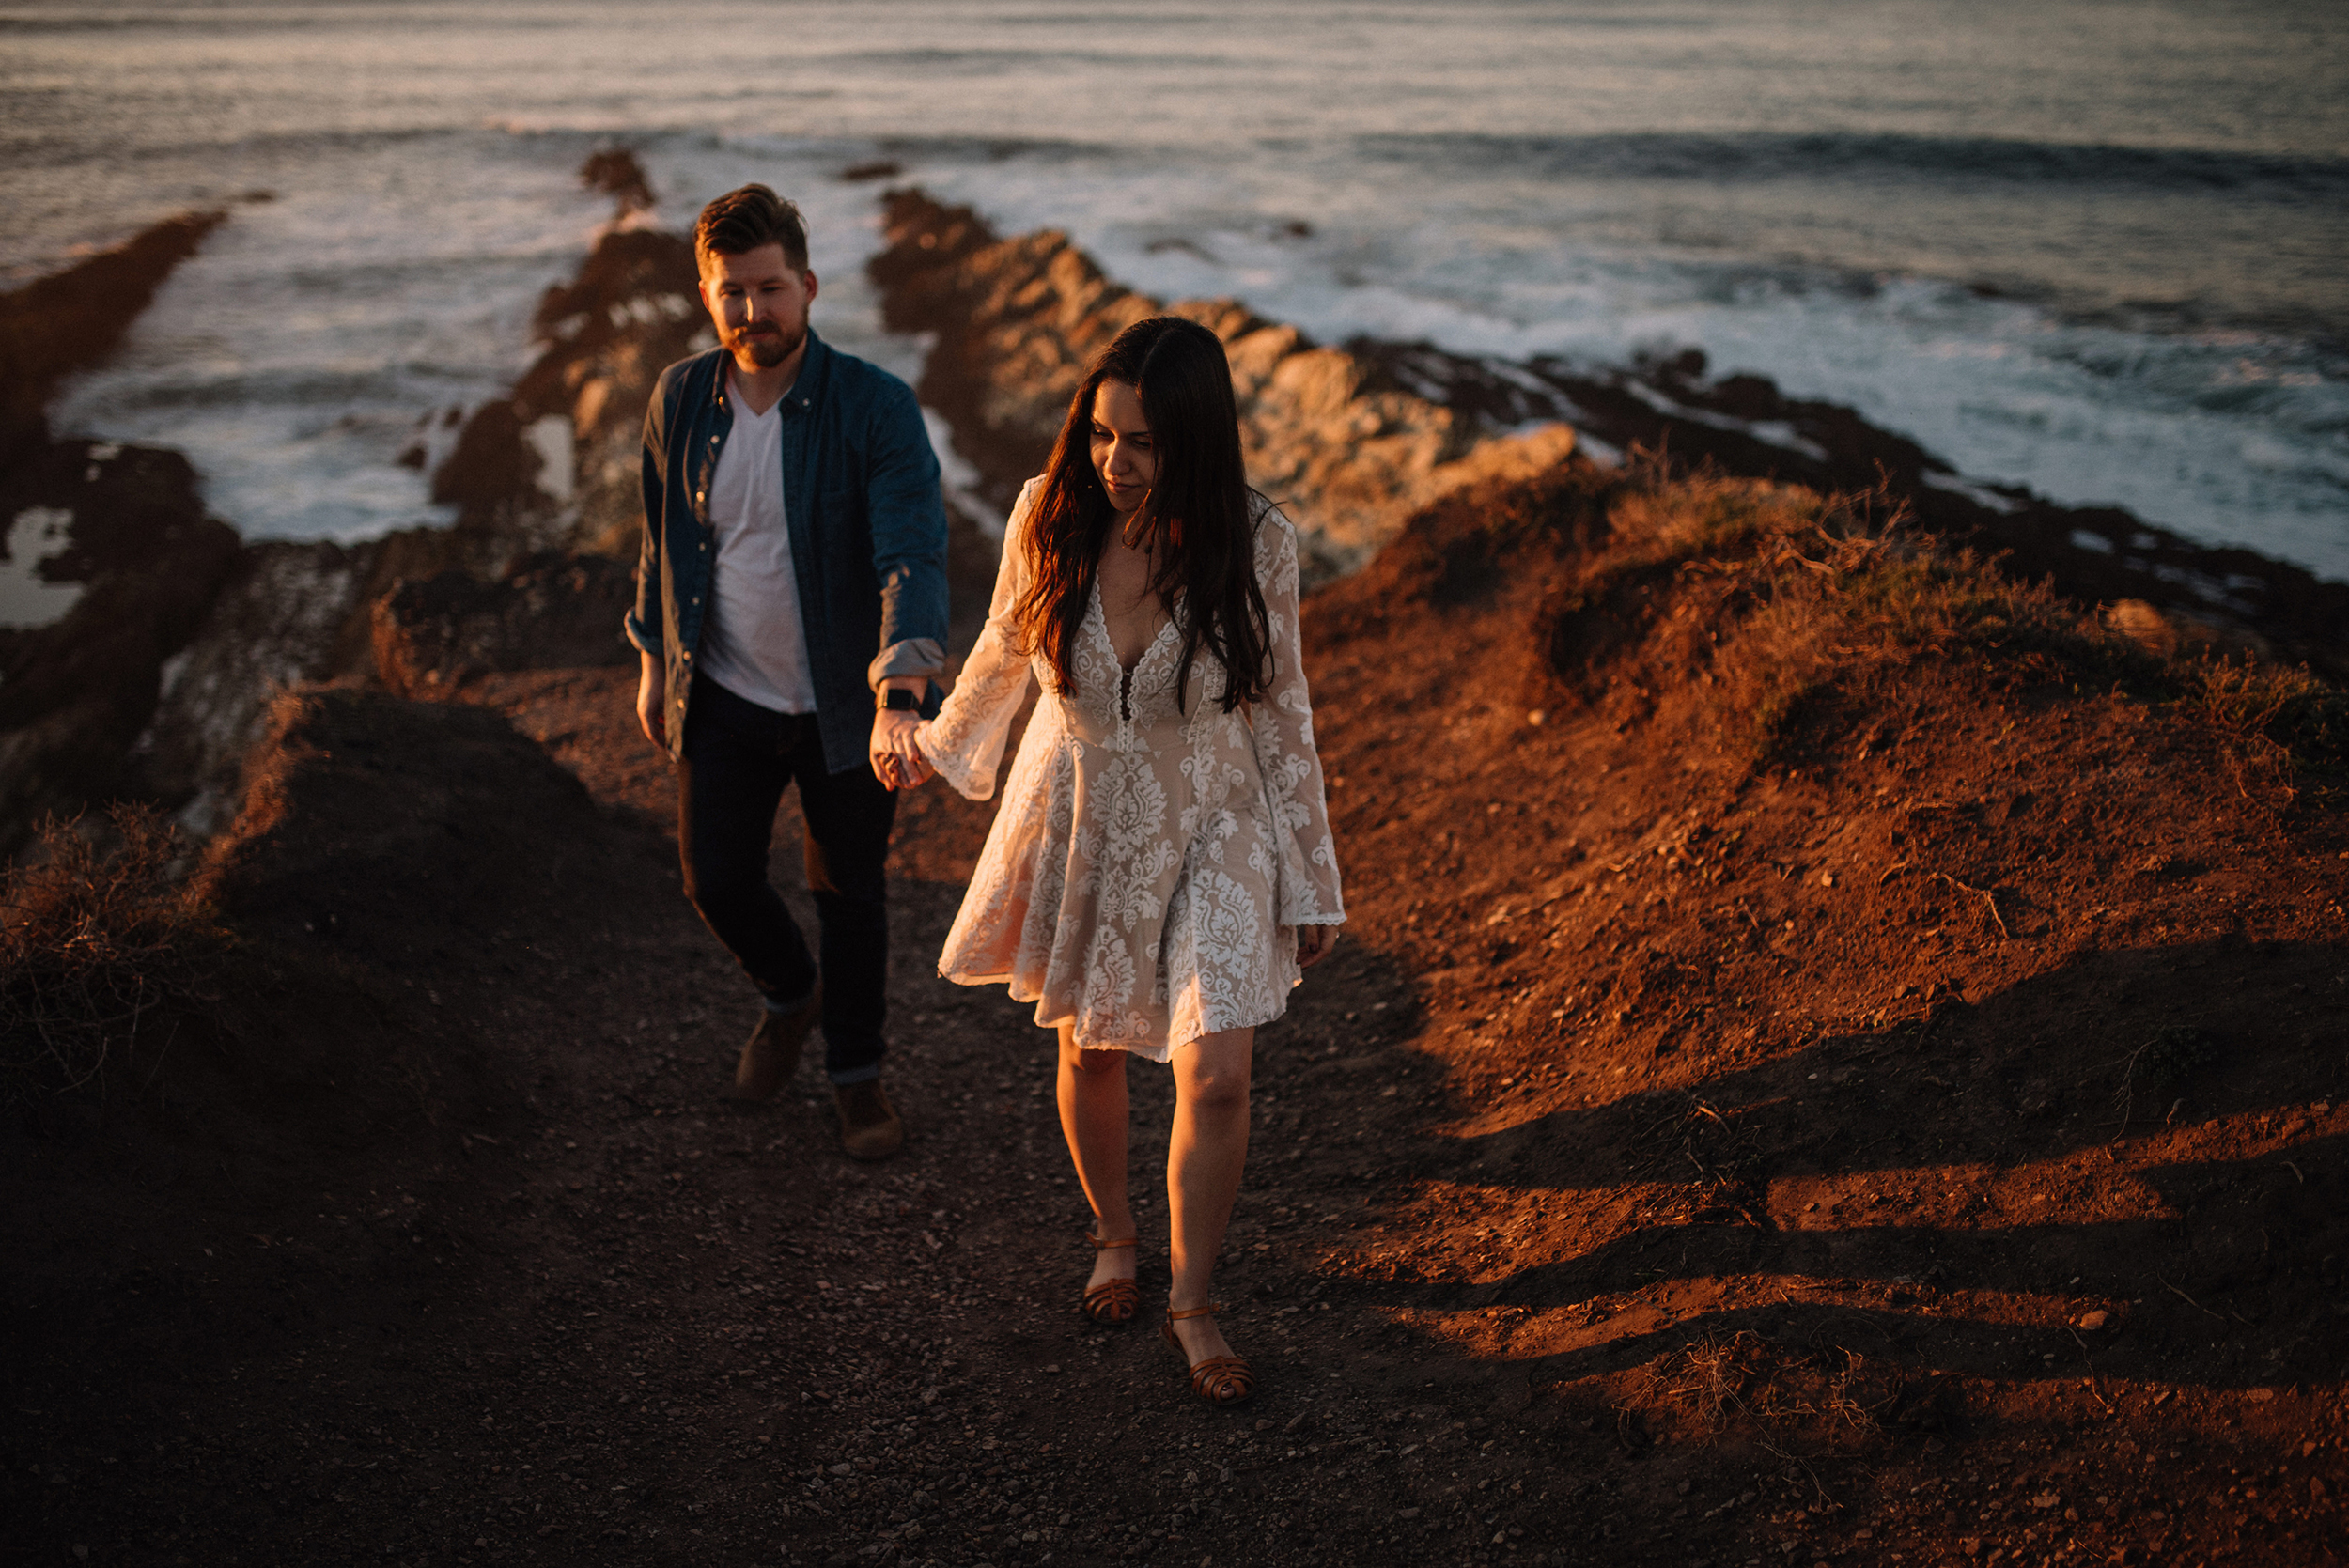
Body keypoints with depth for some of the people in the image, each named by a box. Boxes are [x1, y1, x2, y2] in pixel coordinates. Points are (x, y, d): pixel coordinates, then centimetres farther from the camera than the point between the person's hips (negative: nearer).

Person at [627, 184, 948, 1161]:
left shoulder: (876, 408, -20)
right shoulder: (680, 398, -5)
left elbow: (913, 556, -30)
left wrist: (900, 693, -44)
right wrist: (654, 659, 15)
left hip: (844, 704, -3)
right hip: (725, 698, 3)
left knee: (849, 894, 12)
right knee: (718, 880, 8)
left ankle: (857, 1071, 36)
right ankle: (789, 994, 42)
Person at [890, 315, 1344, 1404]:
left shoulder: (1256, 543, -19)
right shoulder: (1049, 517, -15)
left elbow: (1280, 713, -7)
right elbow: (1003, 650, 5)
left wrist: (1311, 882, -2)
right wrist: (943, 744, 21)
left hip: (1210, 832, -1)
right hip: (1076, 821, 2)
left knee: (1216, 1076, -7)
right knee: (1089, 1051, 17)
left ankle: (1192, 1302, 16)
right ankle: (1115, 1235, 45)